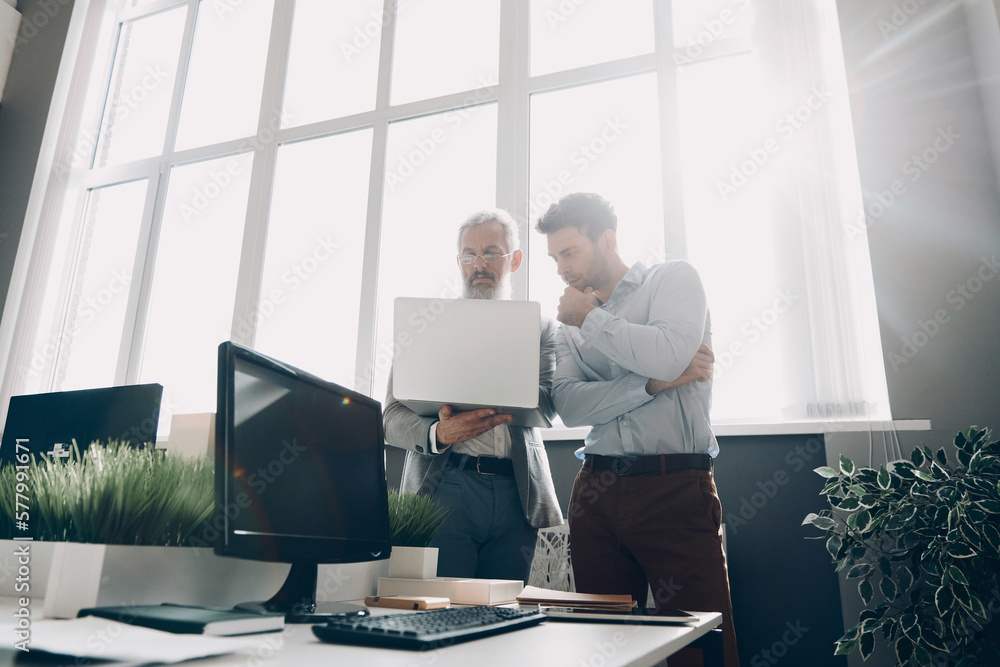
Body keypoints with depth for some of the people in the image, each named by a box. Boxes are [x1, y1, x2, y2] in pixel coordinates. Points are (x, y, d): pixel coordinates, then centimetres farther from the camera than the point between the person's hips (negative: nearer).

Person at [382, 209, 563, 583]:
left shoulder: (541, 327, 12)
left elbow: (546, 405, -3)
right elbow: (391, 418, 4)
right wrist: (437, 434, -18)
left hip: (517, 495, 1)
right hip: (444, 488, -1)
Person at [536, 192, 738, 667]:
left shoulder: (672, 278, 3)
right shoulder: (570, 323, 14)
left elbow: (668, 356, -18)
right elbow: (568, 405, -2)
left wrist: (590, 316, -5)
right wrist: (655, 382, -13)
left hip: (675, 487, -4)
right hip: (596, 491, 5)